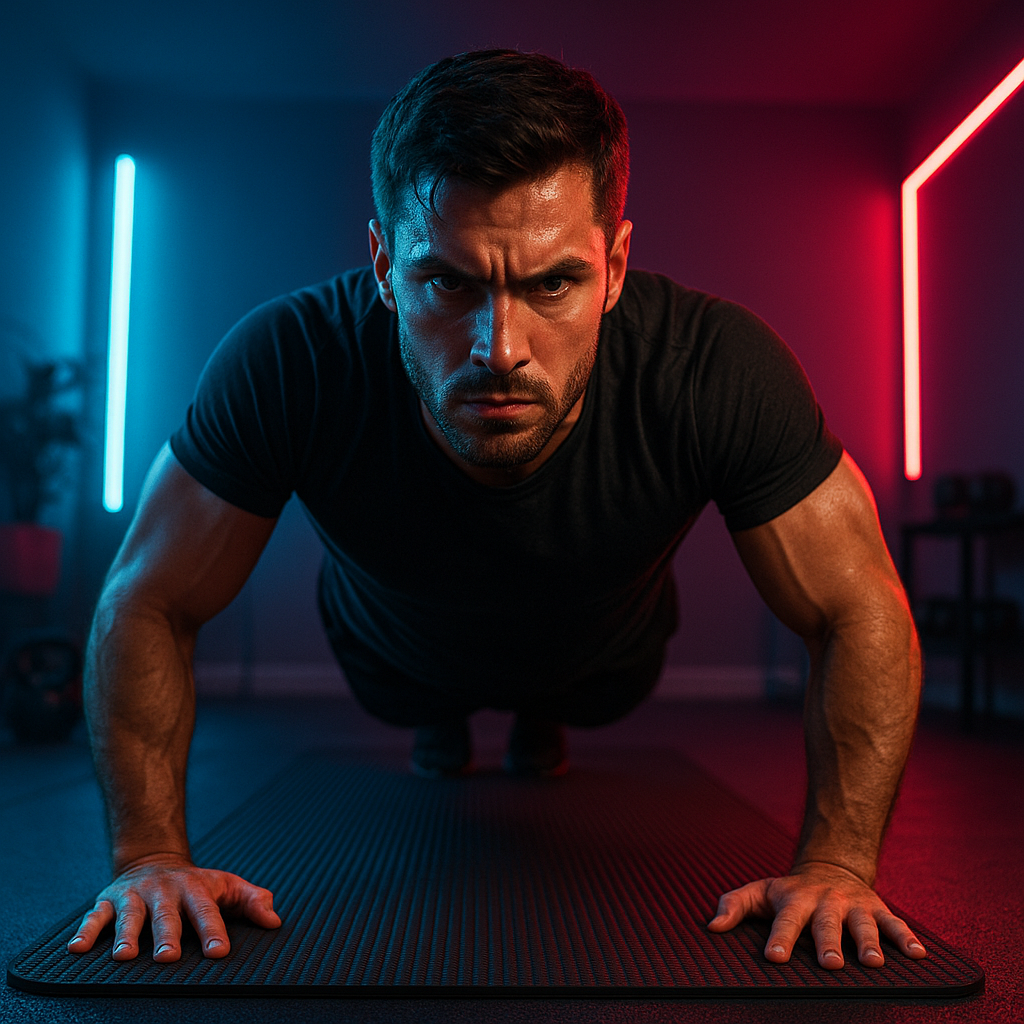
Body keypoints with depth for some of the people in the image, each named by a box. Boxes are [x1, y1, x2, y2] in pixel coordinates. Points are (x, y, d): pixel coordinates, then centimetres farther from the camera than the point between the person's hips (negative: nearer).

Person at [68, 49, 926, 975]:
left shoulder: (722, 370, -41)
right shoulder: (285, 365, -41)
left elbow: (861, 613, -28)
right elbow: (145, 605, -27)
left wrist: (837, 865, -35)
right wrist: (152, 854, -32)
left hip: (600, 654, 1)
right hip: (397, 652, 0)